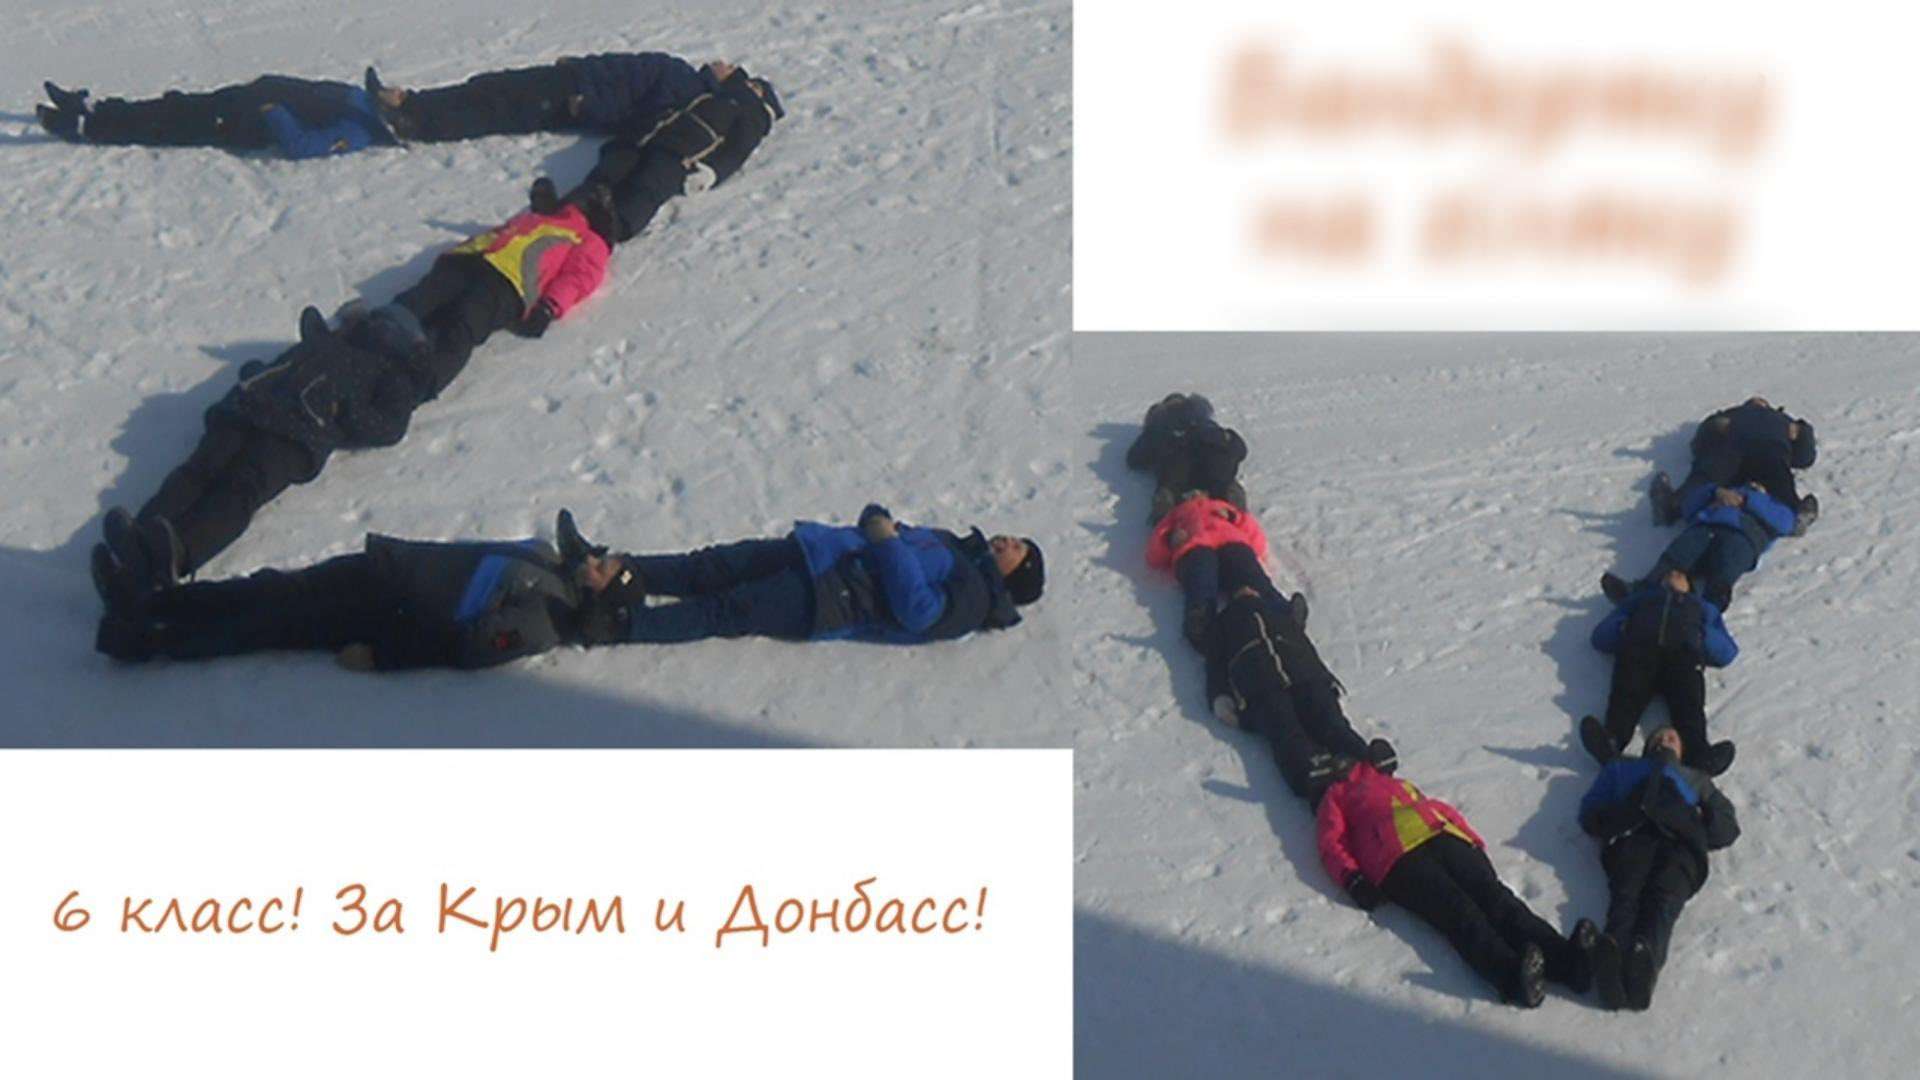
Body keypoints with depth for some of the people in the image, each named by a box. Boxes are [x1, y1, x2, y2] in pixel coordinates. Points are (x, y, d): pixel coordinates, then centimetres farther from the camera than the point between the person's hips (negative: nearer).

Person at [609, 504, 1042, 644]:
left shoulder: (973, 599, -3)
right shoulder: (952, 546, 26)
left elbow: (918, 612, -21)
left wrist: (889, 542, -19)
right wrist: (878, 520, 4)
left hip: (827, 602, -9)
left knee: (724, 613, -19)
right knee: (710, 568, -6)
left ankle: (617, 622, -25)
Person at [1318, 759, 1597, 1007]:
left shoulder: (1401, 785, 43)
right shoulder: (1337, 796, 32)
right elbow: (1332, 843, 14)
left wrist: (1473, 841, 6)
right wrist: (1354, 880, -7)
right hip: (1399, 859, -3)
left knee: (1494, 896, -24)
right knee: (1459, 910, -31)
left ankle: (1564, 958, -49)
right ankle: (1511, 973, -57)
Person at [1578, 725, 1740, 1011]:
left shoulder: (1695, 778, 46)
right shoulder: (1621, 768, 44)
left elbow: (1726, 827, 27)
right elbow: (1589, 814, 25)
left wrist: (1690, 822, 4)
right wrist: (1626, 813, 3)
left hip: (1681, 841, 0)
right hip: (1631, 837, 0)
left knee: (1663, 899, -34)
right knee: (1626, 894, -34)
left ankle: (1644, 952, -65)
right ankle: (1613, 946, -65)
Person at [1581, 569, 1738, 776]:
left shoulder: (1703, 606, 42)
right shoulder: (1640, 597, 40)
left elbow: (1727, 652, 24)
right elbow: (1600, 636, 25)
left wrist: (1700, 636, 4)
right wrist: (1624, 628, 4)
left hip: (1683, 652, 1)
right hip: (1639, 646, 0)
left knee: (1689, 702, -32)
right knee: (1627, 695, -33)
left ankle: (1700, 756, -59)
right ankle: (1610, 745, -61)